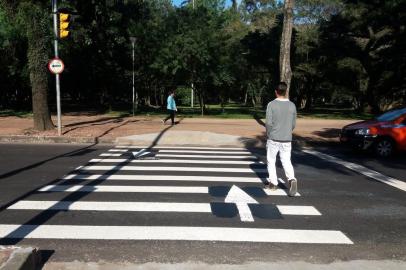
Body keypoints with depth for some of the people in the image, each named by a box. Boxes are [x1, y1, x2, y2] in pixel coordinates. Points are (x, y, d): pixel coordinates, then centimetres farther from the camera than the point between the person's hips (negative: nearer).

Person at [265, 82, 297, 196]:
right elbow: (293, 124, 5)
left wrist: (268, 135, 4)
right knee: (286, 162, 8)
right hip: (287, 140, 3)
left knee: (271, 161, 13)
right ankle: (291, 179, -15)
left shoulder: (271, 104, -10)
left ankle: (273, 183, 18)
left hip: (273, 139, -2)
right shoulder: (292, 105, 1)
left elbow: (269, 123, -12)